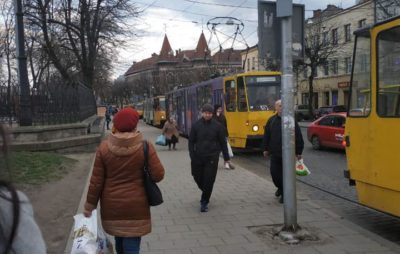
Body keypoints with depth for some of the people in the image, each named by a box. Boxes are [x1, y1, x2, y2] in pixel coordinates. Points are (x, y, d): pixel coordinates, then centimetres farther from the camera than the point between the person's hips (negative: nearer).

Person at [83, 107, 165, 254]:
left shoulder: (104, 147, -7)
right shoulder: (145, 147, -13)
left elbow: (96, 180, -5)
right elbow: (158, 175, -11)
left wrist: (90, 205, 6)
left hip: (112, 205, 3)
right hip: (135, 206, -3)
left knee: (119, 242, 24)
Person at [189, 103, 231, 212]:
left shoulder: (217, 126, -1)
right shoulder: (196, 125, 0)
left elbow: (222, 142, 3)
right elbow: (191, 142, 3)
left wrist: (226, 158, 4)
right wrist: (192, 157, -5)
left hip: (212, 158, -2)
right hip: (198, 157, 2)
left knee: (209, 181, -3)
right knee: (198, 178, 11)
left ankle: (204, 202, 9)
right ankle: (205, 193, 40)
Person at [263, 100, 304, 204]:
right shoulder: (271, 120, 5)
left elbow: (299, 137, -4)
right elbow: (266, 136, 13)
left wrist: (299, 152, -5)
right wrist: (266, 149, 11)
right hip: (275, 153, 3)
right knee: (274, 172, 6)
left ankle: (284, 194, 15)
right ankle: (280, 187, 34)